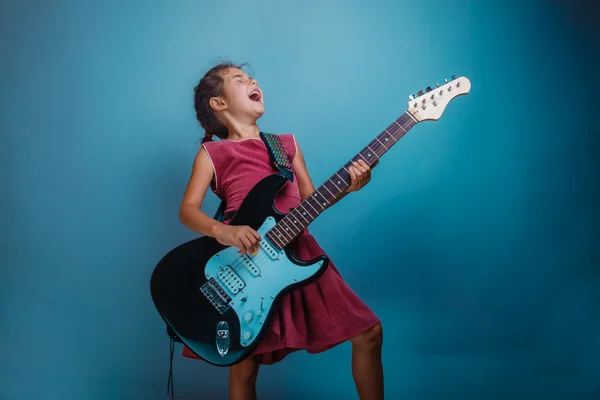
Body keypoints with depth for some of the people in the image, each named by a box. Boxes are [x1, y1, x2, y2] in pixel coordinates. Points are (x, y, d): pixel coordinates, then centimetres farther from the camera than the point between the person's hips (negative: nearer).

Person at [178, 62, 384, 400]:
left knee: (369, 333, 2)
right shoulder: (212, 152, 6)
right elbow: (188, 209, -3)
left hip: (298, 253, 4)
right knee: (245, 366, 1)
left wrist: (345, 186, -1)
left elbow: (310, 201, 16)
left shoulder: (287, 144, 18)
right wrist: (222, 231, -23)